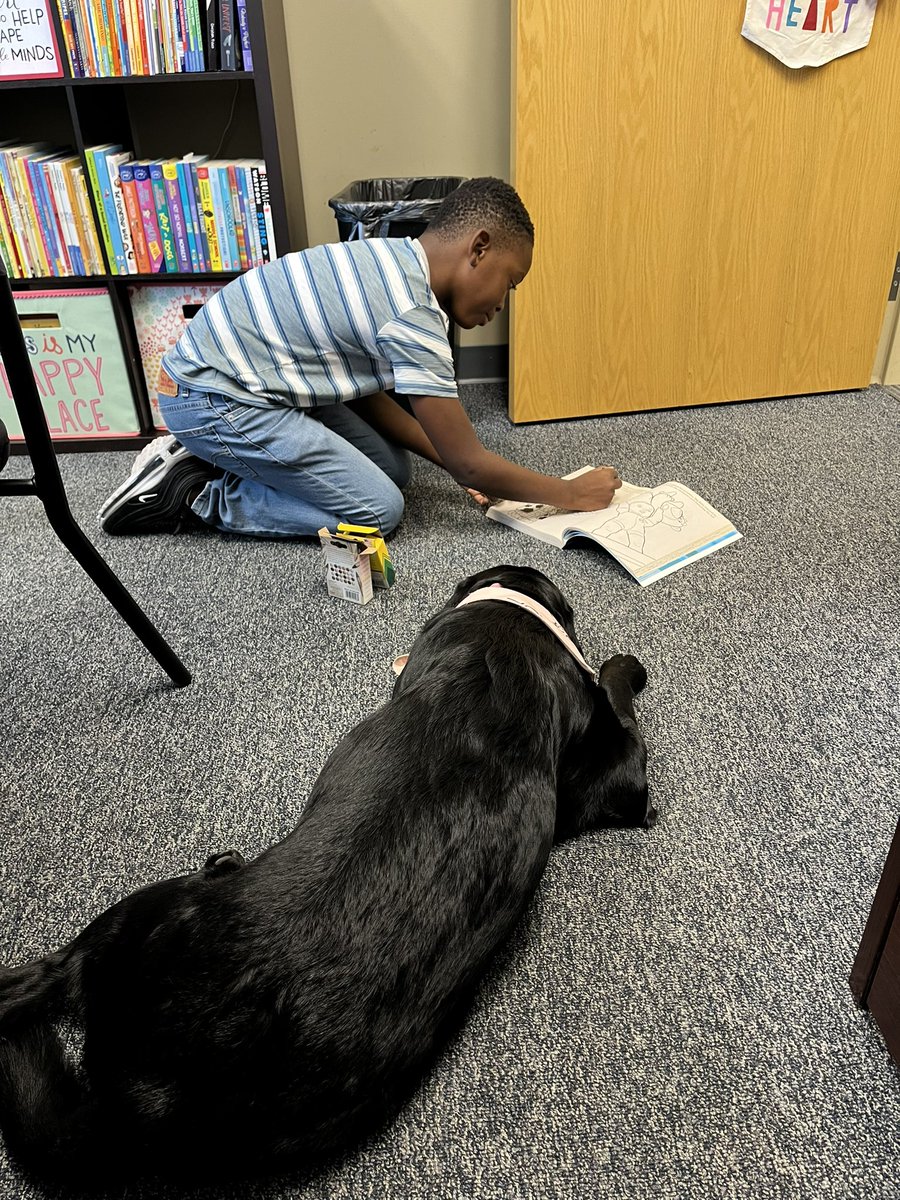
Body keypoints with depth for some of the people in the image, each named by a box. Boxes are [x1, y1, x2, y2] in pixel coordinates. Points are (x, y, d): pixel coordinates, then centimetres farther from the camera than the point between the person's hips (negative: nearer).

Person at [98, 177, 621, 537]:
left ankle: (214, 457, 13)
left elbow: (367, 396, 11)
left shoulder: (395, 261, 5)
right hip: (211, 399, -10)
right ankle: (191, 493, -3)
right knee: (377, 509, -10)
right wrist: (571, 493, -6)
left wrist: (450, 458, 5)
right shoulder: (413, 315, -23)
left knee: (394, 468, 9)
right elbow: (469, 464, -19)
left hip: (244, 373, 10)